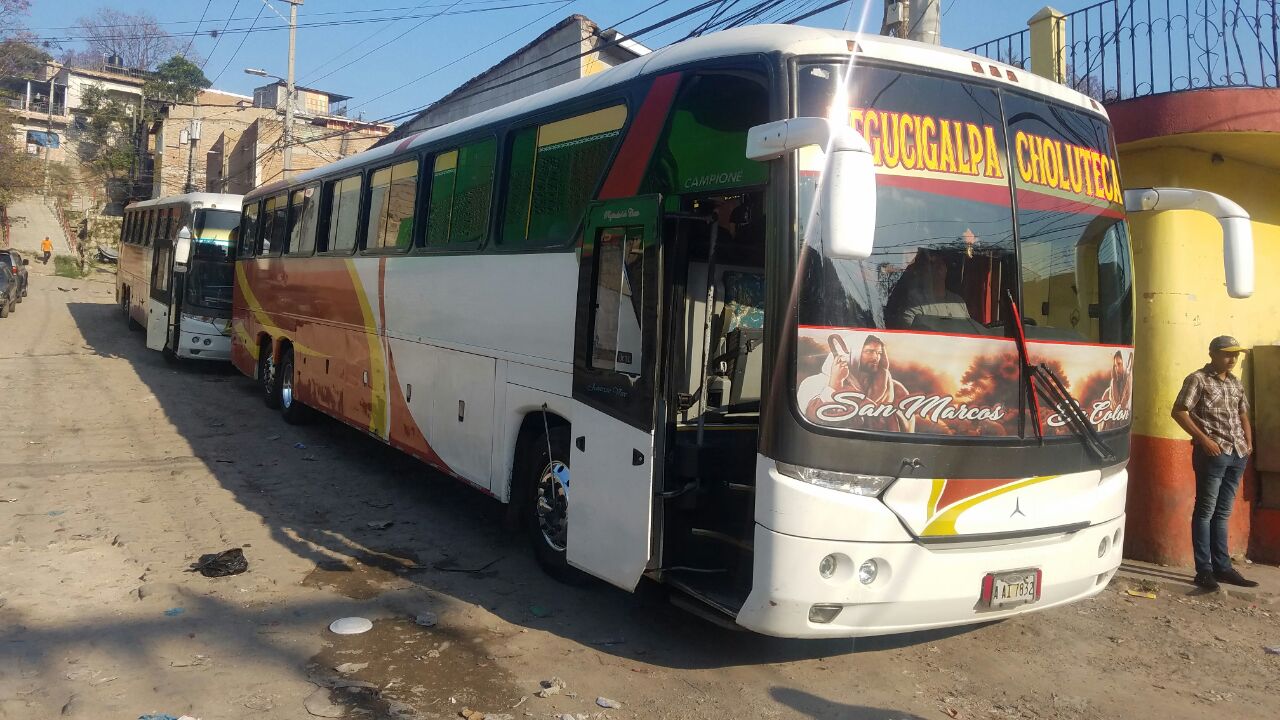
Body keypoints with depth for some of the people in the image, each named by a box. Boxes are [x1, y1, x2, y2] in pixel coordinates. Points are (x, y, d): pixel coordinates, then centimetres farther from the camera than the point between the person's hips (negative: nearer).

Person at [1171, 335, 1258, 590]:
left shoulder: (1235, 383, 15)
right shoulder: (1198, 379, -6)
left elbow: (1243, 414, 25)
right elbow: (1179, 411, -11)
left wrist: (1249, 441, 10)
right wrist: (1203, 439, -15)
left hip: (1238, 454, 7)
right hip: (1212, 453, -7)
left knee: (1222, 513, 12)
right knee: (1205, 511, -3)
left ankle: (1222, 567, 17)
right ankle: (1204, 570, 0)